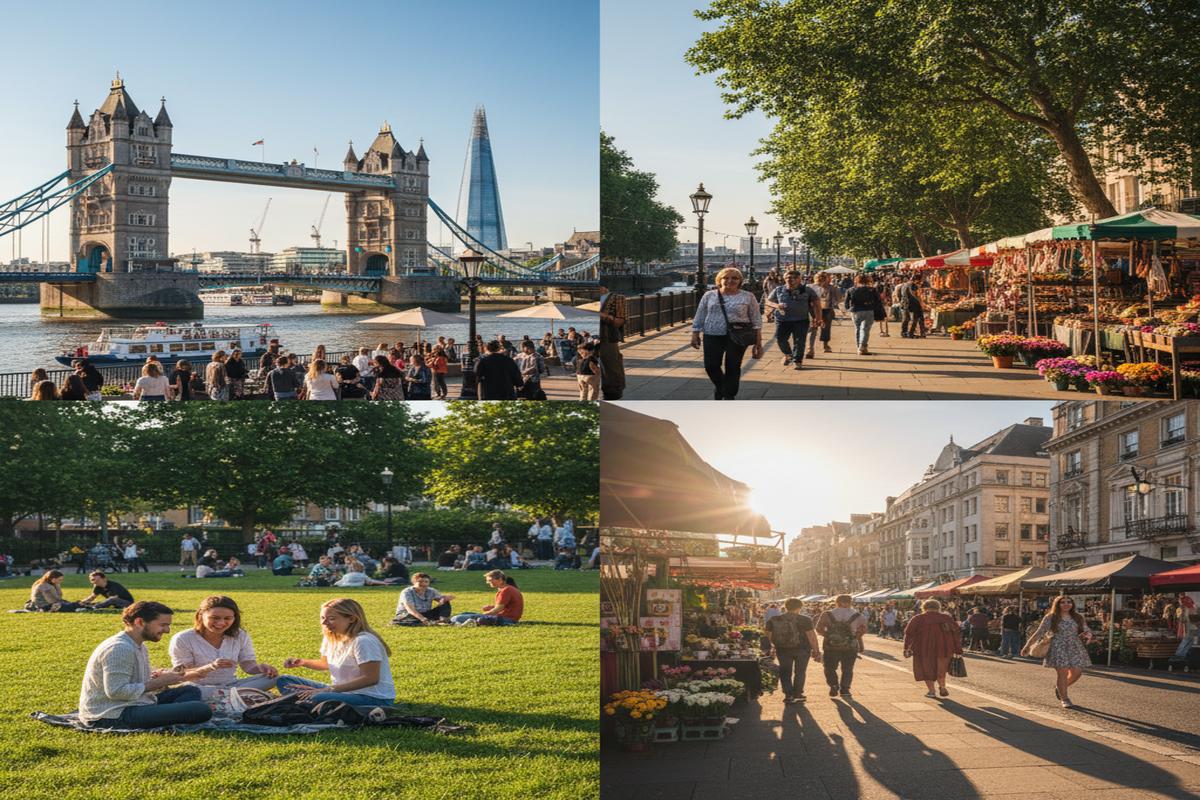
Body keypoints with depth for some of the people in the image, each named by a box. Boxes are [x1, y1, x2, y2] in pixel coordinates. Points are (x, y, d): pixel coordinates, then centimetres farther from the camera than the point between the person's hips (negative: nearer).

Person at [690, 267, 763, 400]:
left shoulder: (748, 297, 2)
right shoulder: (709, 296, 6)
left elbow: (756, 321, 3)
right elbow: (699, 318, 11)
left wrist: (758, 342, -1)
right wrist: (695, 335, 7)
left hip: (737, 337, -2)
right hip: (712, 336, 2)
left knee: (733, 367, -1)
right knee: (711, 365, -1)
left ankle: (729, 395, 14)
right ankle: (719, 386, 28)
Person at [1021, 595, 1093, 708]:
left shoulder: (1078, 618, 11)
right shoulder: (1050, 618, 1)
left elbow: (1086, 631, 10)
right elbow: (1039, 633, 0)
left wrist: (1088, 635, -15)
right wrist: (1027, 646, -5)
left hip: (1075, 648, 4)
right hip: (1058, 649, -4)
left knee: (1077, 673, 1)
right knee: (1062, 673, -8)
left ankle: (1059, 688, 28)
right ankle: (1064, 699, 4)